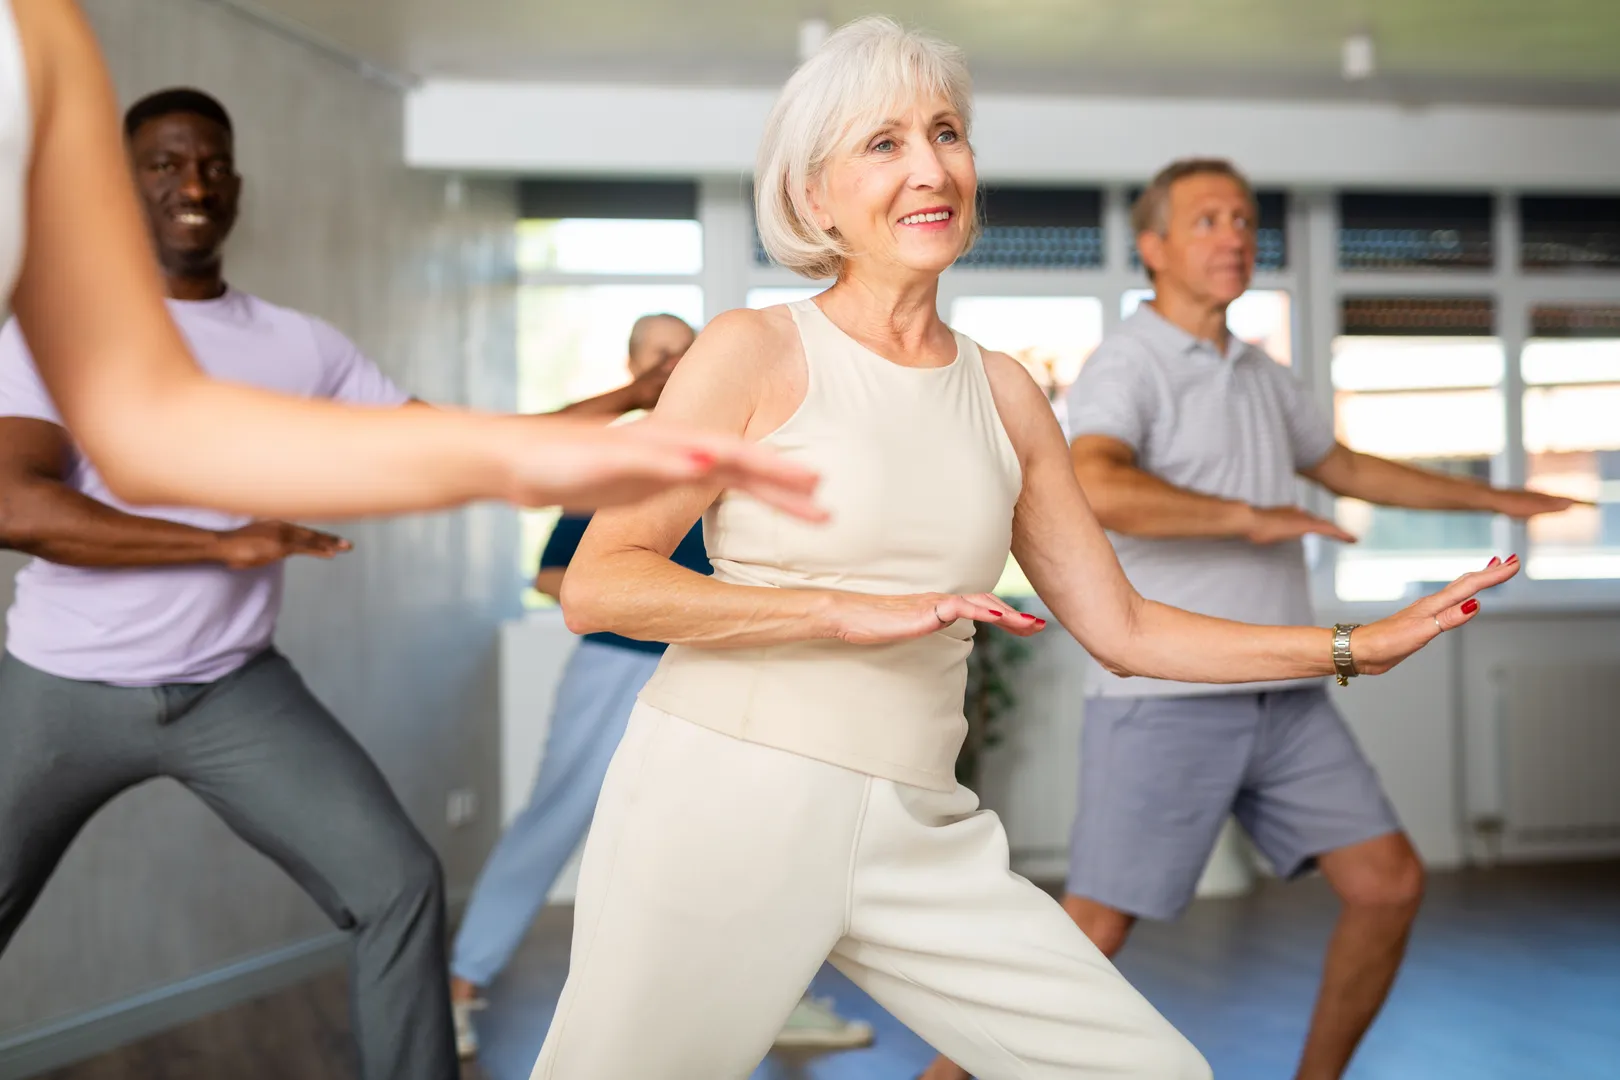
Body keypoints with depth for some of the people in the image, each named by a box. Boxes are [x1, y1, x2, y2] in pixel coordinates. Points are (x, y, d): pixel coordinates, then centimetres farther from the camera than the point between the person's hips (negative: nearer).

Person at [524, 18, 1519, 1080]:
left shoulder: (1004, 394, 12)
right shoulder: (758, 351, -3)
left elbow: (1119, 625, 17)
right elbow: (595, 585, -10)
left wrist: (1358, 646, 15)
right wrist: (852, 610, -18)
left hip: (917, 833, 5)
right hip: (724, 796, -4)